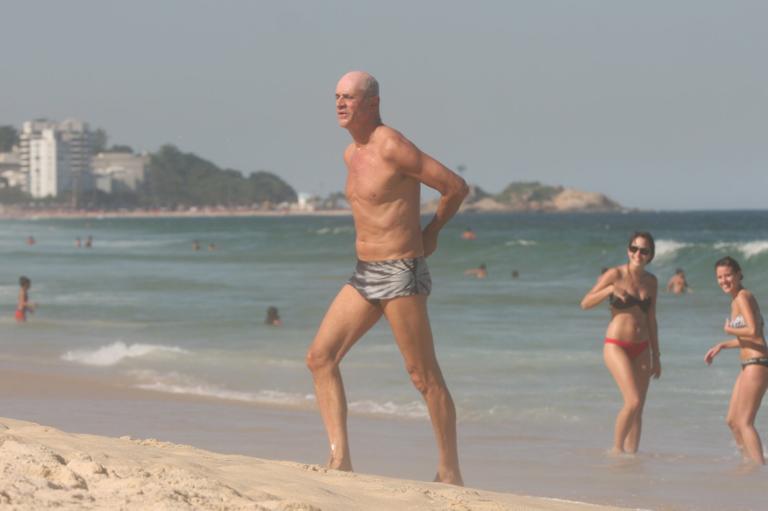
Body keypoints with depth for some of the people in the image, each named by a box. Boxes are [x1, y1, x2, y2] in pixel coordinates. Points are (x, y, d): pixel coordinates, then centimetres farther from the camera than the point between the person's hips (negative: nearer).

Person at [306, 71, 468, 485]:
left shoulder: (392, 147, -14)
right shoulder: (351, 154, 13)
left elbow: (456, 187, -12)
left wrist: (431, 231, 3)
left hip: (401, 275, -9)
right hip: (364, 275, 9)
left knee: (424, 377, -2)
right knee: (320, 357, -2)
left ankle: (450, 473, 6)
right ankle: (340, 459, -4)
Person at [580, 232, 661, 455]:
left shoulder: (651, 281, 9)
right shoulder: (615, 275, -5)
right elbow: (585, 303, -6)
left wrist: (656, 355, 16)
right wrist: (610, 289, -21)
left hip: (641, 348, 5)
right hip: (616, 345, -5)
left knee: (638, 409, 3)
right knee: (633, 401, -17)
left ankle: (631, 453, 10)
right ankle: (617, 449, -3)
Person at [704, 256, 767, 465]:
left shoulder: (743, 297, -12)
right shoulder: (738, 299, 16)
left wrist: (729, 330, -9)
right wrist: (722, 346, 23)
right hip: (749, 366, 10)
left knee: (744, 422, -11)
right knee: (732, 421, 17)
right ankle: (750, 461, 24)